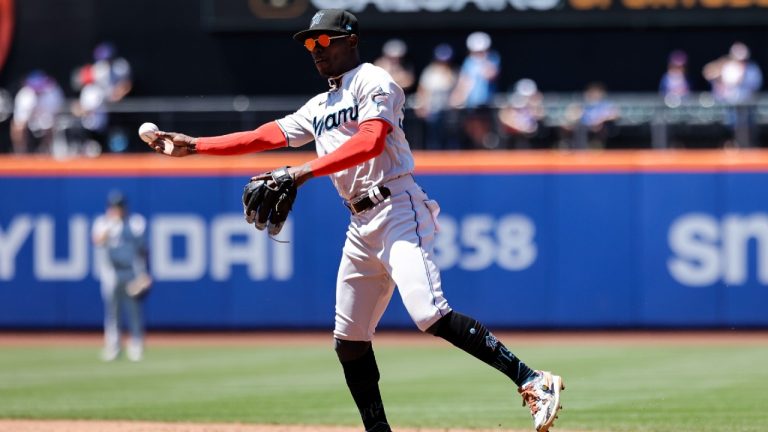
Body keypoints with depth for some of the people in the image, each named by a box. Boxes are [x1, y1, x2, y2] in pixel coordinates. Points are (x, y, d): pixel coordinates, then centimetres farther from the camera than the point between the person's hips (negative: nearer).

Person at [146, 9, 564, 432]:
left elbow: (370, 142, -20)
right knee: (349, 339, 8)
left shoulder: (373, 81, -3)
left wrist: (306, 171, -27)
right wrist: (193, 146, 17)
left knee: (431, 315, -26)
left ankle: (532, 381, -29)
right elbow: (265, 136, 22)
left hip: (397, 210, -10)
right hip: (361, 224, 10)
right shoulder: (319, 107, 23)